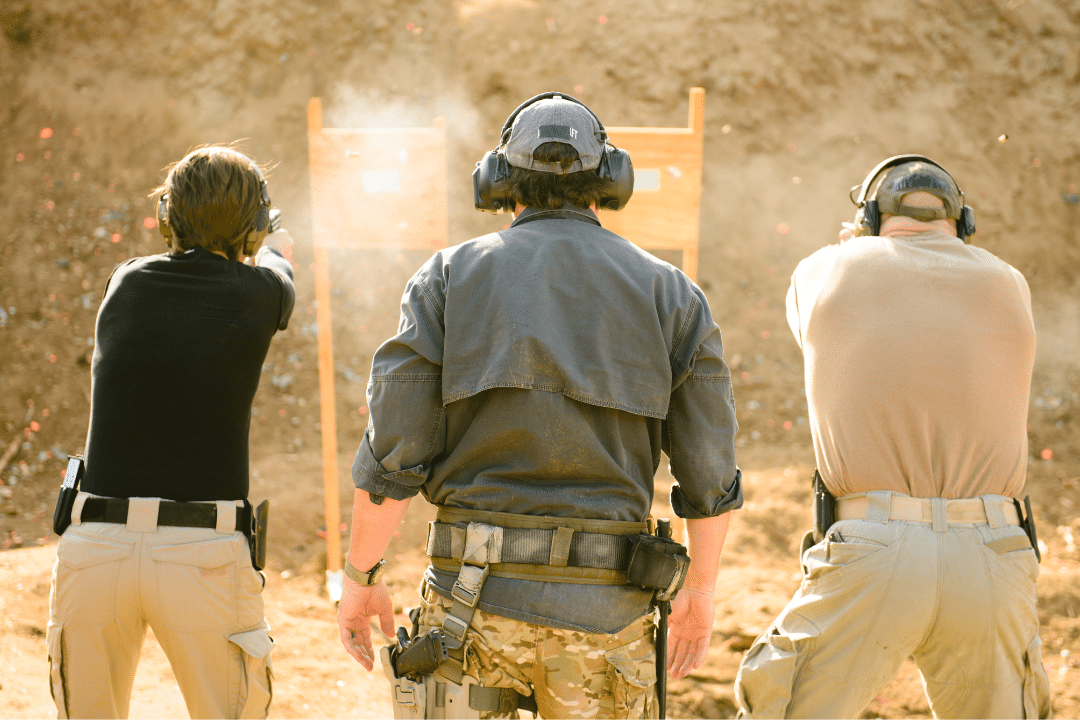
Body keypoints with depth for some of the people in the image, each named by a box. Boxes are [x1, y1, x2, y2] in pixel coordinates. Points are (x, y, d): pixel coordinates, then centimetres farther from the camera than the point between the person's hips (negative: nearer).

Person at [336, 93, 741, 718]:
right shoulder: (671, 293, 5)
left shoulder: (449, 277, 3)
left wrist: (361, 576, 7)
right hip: (605, 609, 1)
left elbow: (394, 453, -4)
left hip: (477, 593, 0)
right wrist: (701, 590, 17)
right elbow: (709, 472, 3)